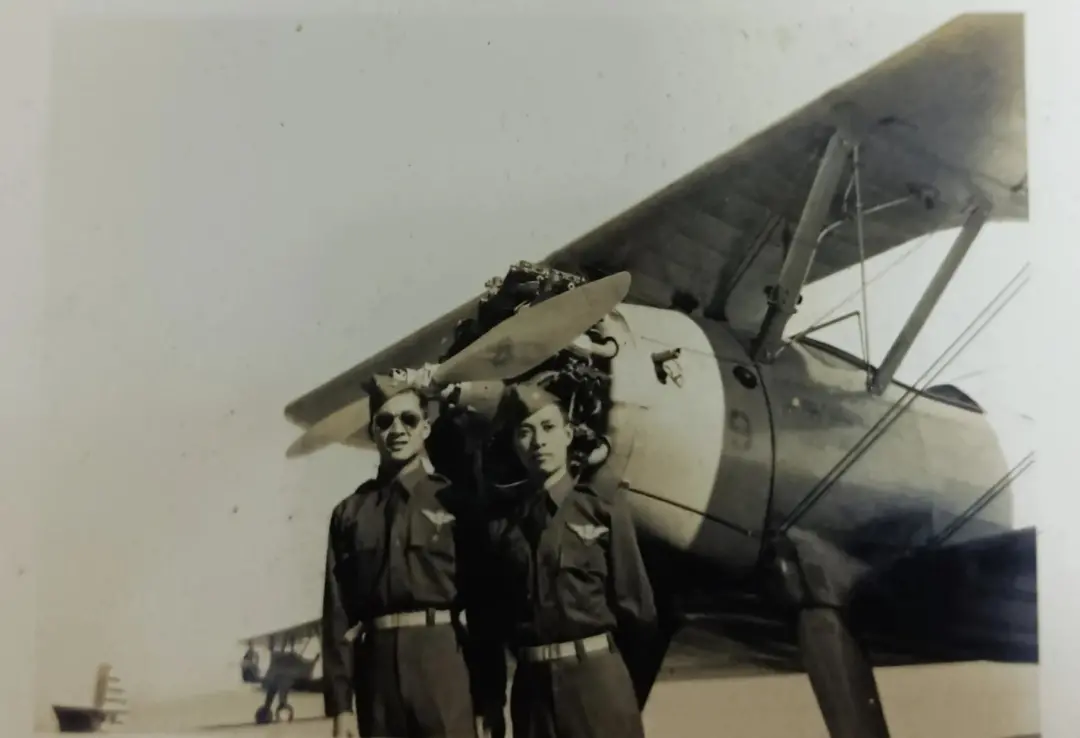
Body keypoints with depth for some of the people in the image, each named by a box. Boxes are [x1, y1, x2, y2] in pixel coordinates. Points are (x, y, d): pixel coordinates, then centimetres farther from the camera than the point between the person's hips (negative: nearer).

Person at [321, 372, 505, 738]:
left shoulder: (456, 502, 5)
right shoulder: (349, 513, 11)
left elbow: (484, 598, 2)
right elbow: (338, 611, 7)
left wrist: (490, 694, -1)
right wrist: (340, 702, 2)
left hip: (444, 658, -2)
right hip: (377, 662, 2)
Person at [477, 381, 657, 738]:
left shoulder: (604, 508, -1)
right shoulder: (500, 523, 6)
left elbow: (633, 602, 2)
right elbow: (492, 615, 10)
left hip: (598, 676, -2)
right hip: (531, 682, 2)